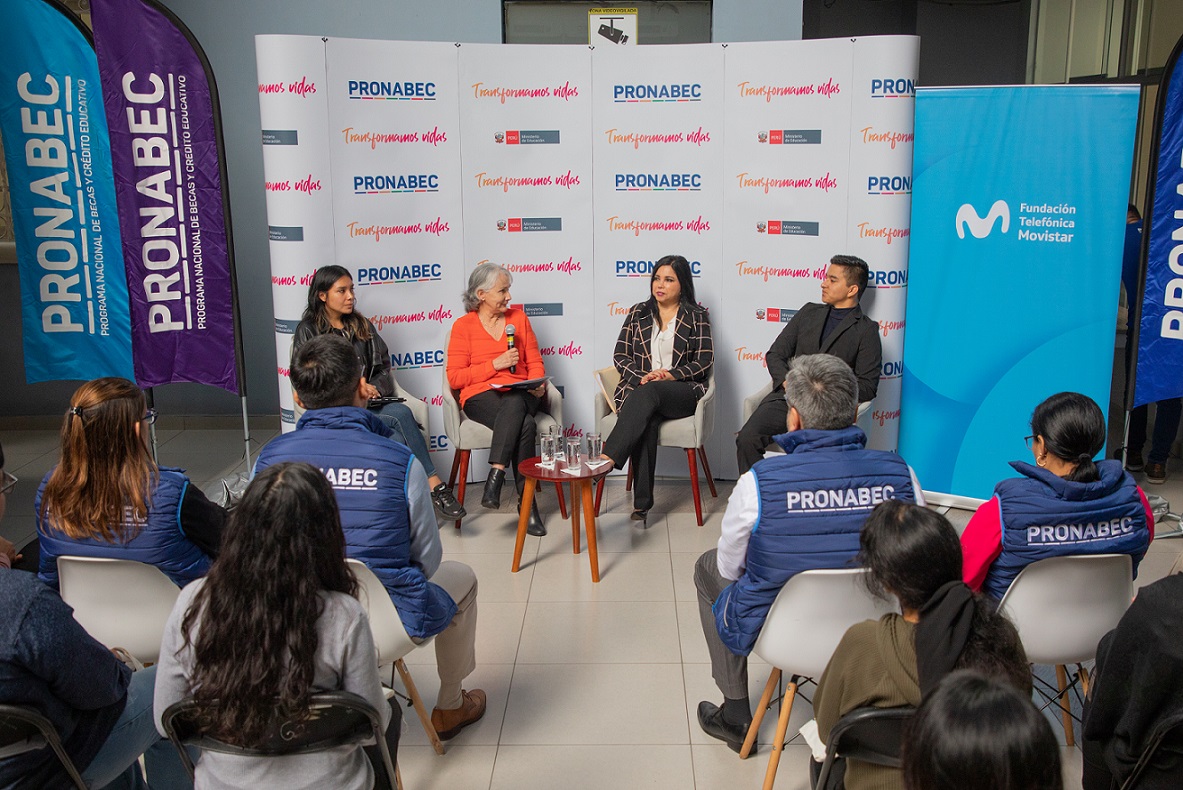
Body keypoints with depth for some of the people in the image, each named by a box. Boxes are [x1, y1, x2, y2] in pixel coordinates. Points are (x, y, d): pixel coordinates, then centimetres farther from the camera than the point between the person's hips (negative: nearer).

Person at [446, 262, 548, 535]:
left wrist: (538, 384, -4)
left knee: (514, 404, -38)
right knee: (525, 425, -36)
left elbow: (535, 362, 18)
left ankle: (495, 476, -40)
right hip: (481, 396, -3)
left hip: (521, 395, 3)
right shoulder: (463, 326, 5)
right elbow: (455, 378, -1)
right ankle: (527, 501, -32)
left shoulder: (518, 318, 17)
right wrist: (495, 364, -9)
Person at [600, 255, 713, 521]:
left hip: (683, 391, -2)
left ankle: (607, 459, -50)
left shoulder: (697, 316, 10)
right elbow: (620, 355, 11)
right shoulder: (638, 312, 17)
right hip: (638, 387, 2)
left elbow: (704, 361, 1)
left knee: (647, 394, -38)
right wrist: (641, 377, -9)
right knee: (646, 422, -34)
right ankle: (642, 502, -37)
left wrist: (671, 374, -15)